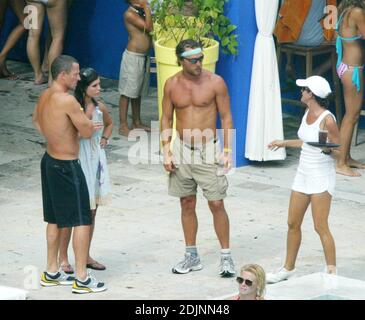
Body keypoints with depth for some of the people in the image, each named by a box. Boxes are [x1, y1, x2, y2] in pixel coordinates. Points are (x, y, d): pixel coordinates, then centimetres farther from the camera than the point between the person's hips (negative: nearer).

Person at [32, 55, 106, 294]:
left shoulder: (44, 97, 4)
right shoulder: (68, 100, -24)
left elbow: (37, 119, 25)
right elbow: (88, 132, -17)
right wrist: (88, 118, 3)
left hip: (50, 160, 9)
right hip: (67, 166, -9)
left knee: (55, 218, 18)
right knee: (82, 220, -2)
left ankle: (52, 273, 26)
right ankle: (82, 278, 0)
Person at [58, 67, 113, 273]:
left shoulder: (100, 108, 4)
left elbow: (109, 124, 23)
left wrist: (105, 138, 8)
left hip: (96, 162, 6)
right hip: (77, 162, -6)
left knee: (92, 212, 11)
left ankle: (85, 256, 22)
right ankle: (63, 258, 8)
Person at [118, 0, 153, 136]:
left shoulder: (142, 11, 10)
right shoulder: (130, 13, -15)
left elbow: (151, 29, 4)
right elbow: (149, 27, -21)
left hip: (144, 57, 8)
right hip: (132, 57, -8)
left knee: (138, 92, 17)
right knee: (127, 92, -3)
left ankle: (137, 122, 28)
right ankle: (123, 126, 0)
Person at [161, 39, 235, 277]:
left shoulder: (215, 82, -7)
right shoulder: (172, 84, 1)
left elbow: (226, 117, -3)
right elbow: (166, 118, 8)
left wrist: (228, 150, -9)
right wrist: (166, 150, -1)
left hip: (208, 150, -3)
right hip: (182, 150, 3)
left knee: (217, 204, -5)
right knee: (187, 203, 10)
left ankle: (226, 257, 4)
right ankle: (192, 256, 20)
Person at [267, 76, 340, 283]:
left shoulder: (327, 120, -18)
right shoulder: (308, 114, 6)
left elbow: (340, 153, -14)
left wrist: (327, 148, -33)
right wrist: (285, 143, 31)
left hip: (321, 178, -8)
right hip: (304, 175, 8)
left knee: (321, 227, -6)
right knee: (293, 223, 12)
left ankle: (332, 272, 4)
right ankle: (289, 268, 25)